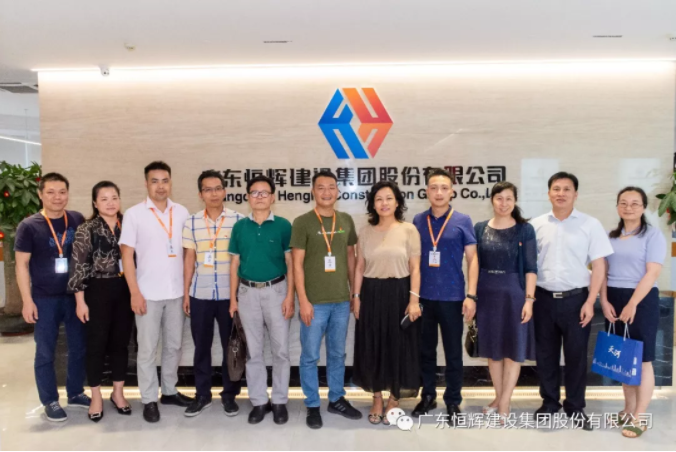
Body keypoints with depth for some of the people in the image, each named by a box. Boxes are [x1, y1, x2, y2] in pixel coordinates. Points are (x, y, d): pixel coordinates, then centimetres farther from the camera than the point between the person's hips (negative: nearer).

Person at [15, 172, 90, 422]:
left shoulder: (78, 220, 1)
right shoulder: (29, 226, -5)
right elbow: (22, 265, -4)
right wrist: (27, 300, -8)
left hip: (75, 295, 3)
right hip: (45, 299, -2)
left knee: (79, 347, 12)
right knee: (45, 352, 8)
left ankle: (75, 393, 29)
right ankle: (50, 401, 23)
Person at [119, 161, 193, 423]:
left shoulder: (182, 213, 4)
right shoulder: (134, 214, -4)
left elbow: (188, 251, 9)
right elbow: (127, 256, -5)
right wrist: (135, 293, -11)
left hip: (177, 292, 3)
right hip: (148, 293, -3)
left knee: (174, 345, 13)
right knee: (147, 349, 5)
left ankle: (169, 391, 29)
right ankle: (149, 400, 18)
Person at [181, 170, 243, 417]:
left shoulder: (238, 220, -2)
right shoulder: (191, 222, 4)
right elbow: (189, 259, 7)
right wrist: (185, 292, 5)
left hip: (230, 294, -2)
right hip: (200, 294, 2)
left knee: (231, 345, 7)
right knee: (201, 346, 10)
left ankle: (229, 394, 23)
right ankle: (202, 394, 25)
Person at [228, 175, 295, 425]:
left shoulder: (283, 225, -3)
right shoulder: (240, 226, 4)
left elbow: (290, 263, -2)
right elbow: (234, 264, 7)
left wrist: (290, 296, -8)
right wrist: (233, 298, 3)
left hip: (276, 291, -2)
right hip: (248, 292, 2)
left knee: (280, 349, 4)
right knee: (253, 351, 10)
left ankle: (280, 401, 19)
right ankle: (259, 401, 22)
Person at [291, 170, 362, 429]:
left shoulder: (346, 221, 6)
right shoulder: (303, 222, -6)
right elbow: (297, 264, -8)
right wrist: (303, 300, -12)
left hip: (342, 300, 4)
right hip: (314, 302, -4)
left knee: (338, 354, 16)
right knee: (310, 356, 7)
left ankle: (337, 400, 32)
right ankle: (312, 406, 23)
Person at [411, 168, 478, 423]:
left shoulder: (462, 221, -2)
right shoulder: (418, 221, 4)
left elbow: (472, 259, -2)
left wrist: (471, 295, -8)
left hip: (452, 297, -2)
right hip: (423, 296, 2)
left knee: (453, 353, 9)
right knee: (425, 351, 14)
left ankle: (453, 403, 24)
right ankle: (428, 396, 30)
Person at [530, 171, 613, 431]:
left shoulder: (590, 225, -3)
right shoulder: (536, 225, 3)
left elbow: (599, 266, -4)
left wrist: (590, 302, -9)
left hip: (576, 299, -2)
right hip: (544, 298, 2)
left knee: (576, 355, 8)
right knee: (545, 354, 11)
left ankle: (575, 407, 25)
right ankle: (549, 402, 29)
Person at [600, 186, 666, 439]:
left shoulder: (653, 235, -5)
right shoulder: (611, 236, 10)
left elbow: (652, 273, -13)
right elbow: (603, 271, 8)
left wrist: (632, 304, -20)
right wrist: (604, 300, -4)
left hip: (641, 300, -5)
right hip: (613, 300, 5)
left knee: (642, 360, 1)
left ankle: (639, 417, 9)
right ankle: (628, 409, 24)